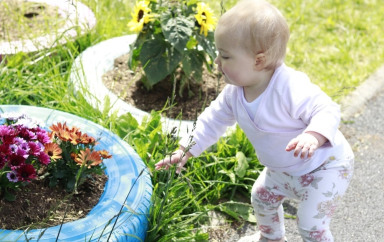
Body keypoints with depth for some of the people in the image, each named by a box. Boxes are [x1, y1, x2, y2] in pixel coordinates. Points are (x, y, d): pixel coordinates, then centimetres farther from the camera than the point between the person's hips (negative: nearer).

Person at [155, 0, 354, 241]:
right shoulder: (234, 92, -12)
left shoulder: (292, 88, -38)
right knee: (262, 196, 26)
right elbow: (213, 120, 2)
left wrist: (313, 136, -57)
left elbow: (327, 111, -36)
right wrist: (186, 150, 2)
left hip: (325, 167, -8)